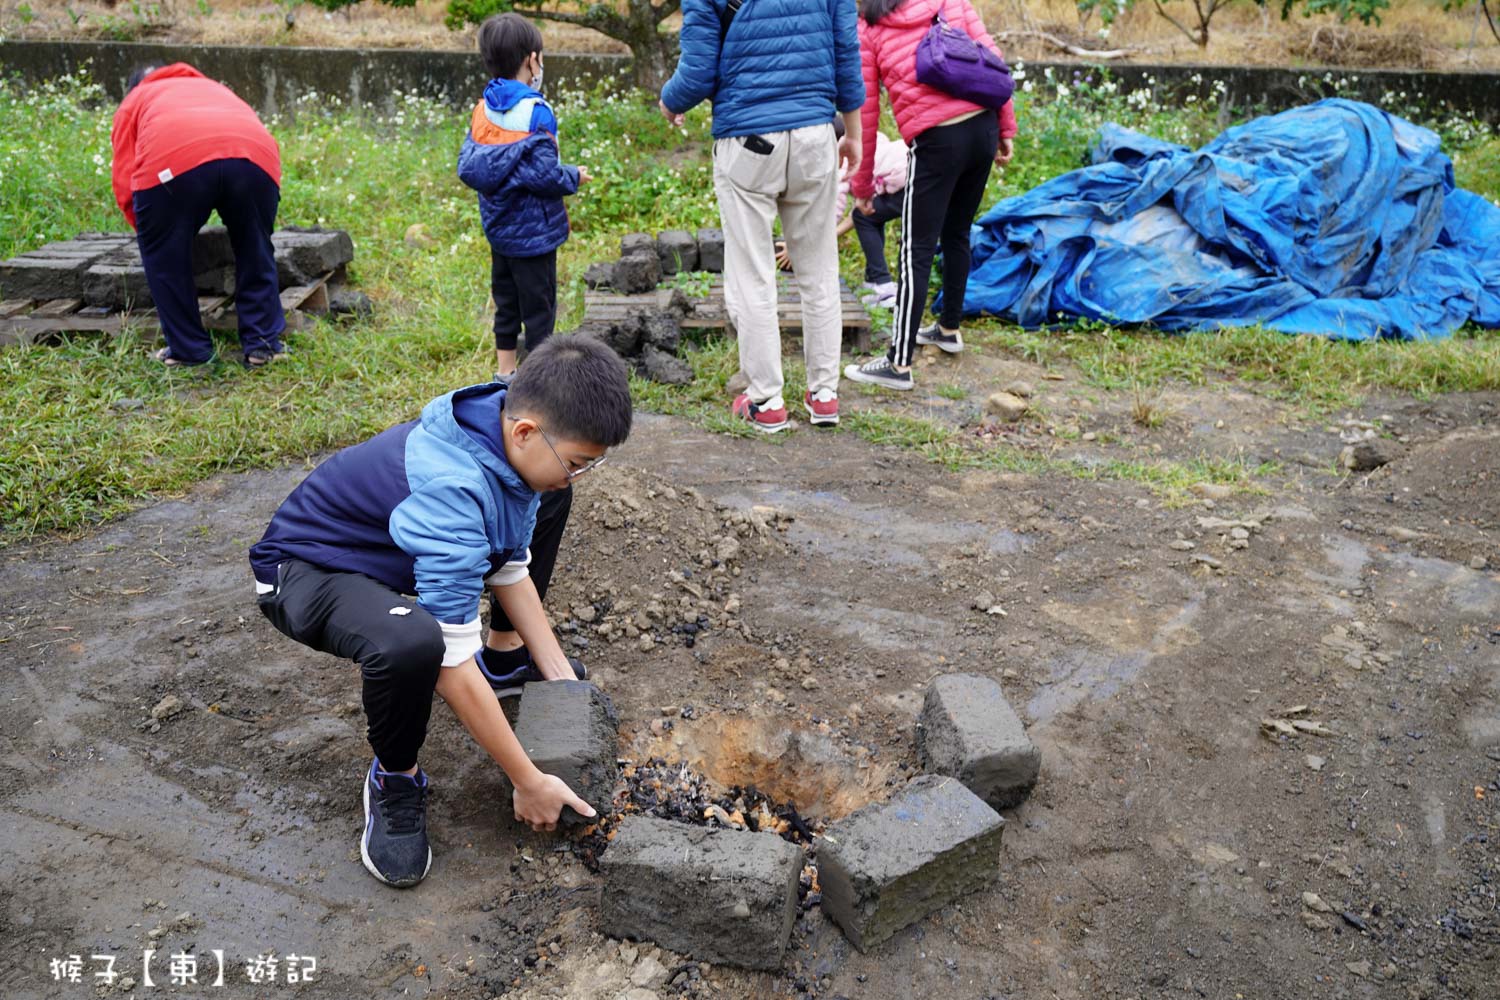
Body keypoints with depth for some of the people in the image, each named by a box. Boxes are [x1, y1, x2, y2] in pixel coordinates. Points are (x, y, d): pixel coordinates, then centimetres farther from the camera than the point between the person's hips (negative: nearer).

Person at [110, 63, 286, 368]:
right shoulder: (215, 88, 45)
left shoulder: (133, 101, 34)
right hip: (255, 155, 3)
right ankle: (263, 345, 20)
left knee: (164, 254, 16)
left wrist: (150, 230, 35)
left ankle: (188, 349, 20)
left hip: (172, 159, -3)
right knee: (255, 249, 20)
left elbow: (125, 184, 23)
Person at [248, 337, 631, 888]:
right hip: (309, 570, -8)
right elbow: (453, 663, -36)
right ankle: (395, 777, -10)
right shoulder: (450, 490, -39)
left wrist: (561, 678, -4)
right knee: (411, 643, -42)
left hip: (394, 546, 9)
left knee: (547, 503, 10)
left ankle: (504, 657, 19)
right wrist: (528, 781, -27)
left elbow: (510, 569, -1)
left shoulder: (506, 439, -14)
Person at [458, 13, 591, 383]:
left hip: (498, 227, 7)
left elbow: (467, 164, 3)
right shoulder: (535, 112, -18)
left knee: (506, 302, 19)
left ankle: (505, 371, 30)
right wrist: (573, 178, -6)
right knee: (539, 307, 4)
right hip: (532, 230, -7)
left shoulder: (483, 108, 2)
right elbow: (543, 174, -23)